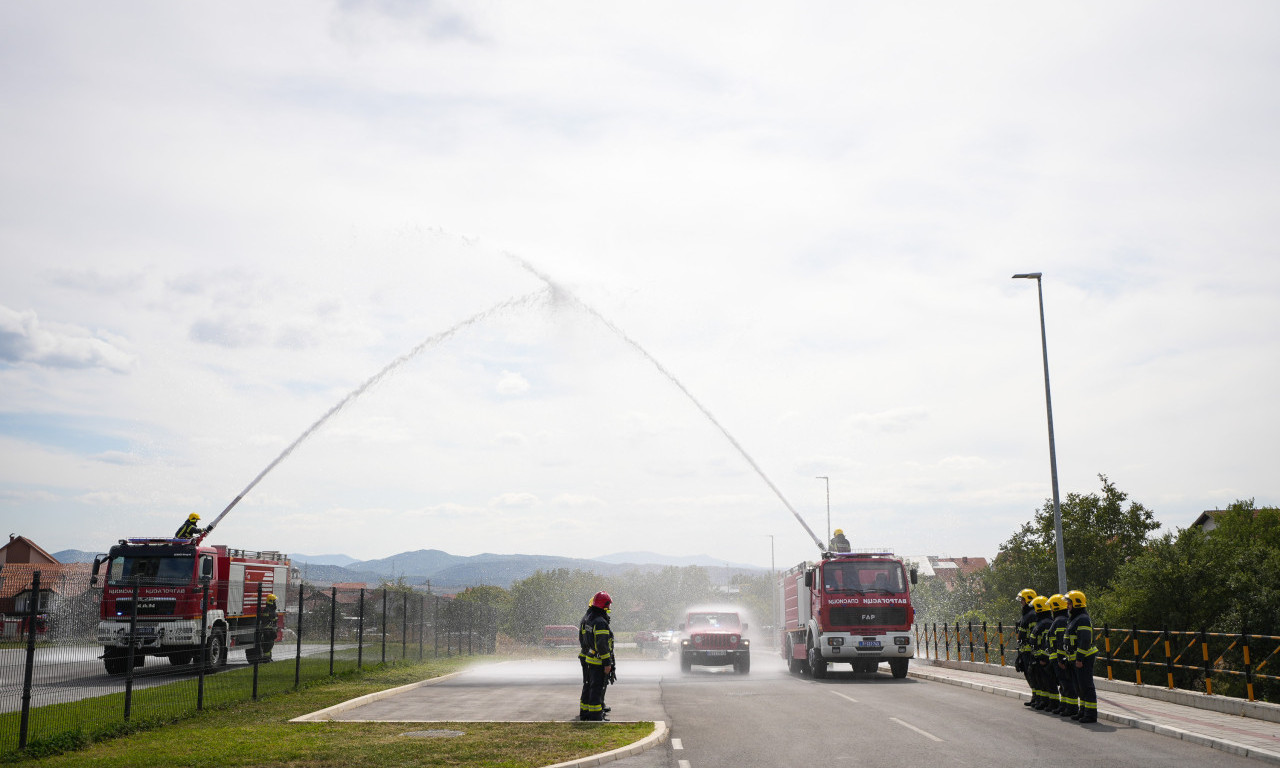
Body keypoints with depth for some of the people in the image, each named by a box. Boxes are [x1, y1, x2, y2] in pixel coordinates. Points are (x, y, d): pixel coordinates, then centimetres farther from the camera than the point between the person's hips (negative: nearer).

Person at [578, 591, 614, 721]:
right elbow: (602, 645, -24)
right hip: (598, 662, -9)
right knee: (597, 688, -3)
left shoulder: (586, 618, 7)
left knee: (588, 686, 17)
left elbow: (581, 639, 17)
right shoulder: (600, 622, -22)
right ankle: (595, 715, 1)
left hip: (586, 658, 9)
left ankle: (584, 713, 25)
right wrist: (607, 663, -19)